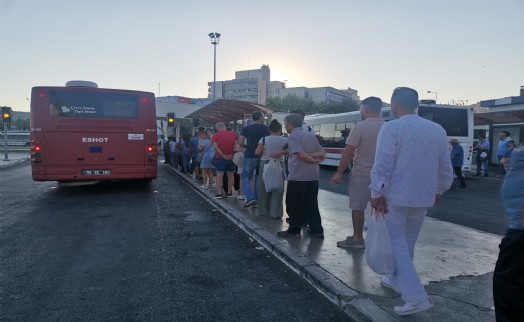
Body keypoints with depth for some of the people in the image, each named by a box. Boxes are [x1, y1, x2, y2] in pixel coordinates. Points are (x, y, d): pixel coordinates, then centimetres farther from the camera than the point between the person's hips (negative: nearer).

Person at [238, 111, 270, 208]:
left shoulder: (246, 129, 4)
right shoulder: (265, 128, 3)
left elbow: (240, 143, -2)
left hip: (249, 156, -1)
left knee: (246, 179, 5)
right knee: (259, 180, 11)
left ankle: (250, 198, -14)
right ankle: (257, 201, 13)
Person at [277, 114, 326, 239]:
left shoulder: (292, 136, -8)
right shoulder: (311, 135, 15)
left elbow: (302, 155, -17)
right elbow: (323, 153, 9)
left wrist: (314, 161, -2)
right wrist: (312, 155, -2)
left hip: (297, 176, -7)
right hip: (313, 176, 7)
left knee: (294, 205, 4)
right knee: (311, 204, 13)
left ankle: (294, 231, 11)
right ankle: (317, 230, 15)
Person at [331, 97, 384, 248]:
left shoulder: (360, 127, -13)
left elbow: (348, 152, -15)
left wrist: (339, 173, -10)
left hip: (361, 174, -5)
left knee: (357, 207, 4)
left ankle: (358, 238, 11)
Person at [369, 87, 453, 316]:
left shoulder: (391, 127, -12)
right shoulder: (438, 130, 6)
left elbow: (382, 164, -18)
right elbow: (446, 167, 12)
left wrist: (376, 193, -11)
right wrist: (439, 191, 25)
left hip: (396, 196, -6)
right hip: (424, 197, 6)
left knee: (396, 244, 2)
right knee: (407, 243, 20)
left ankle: (416, 297, -4)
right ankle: (398, 280, 37)